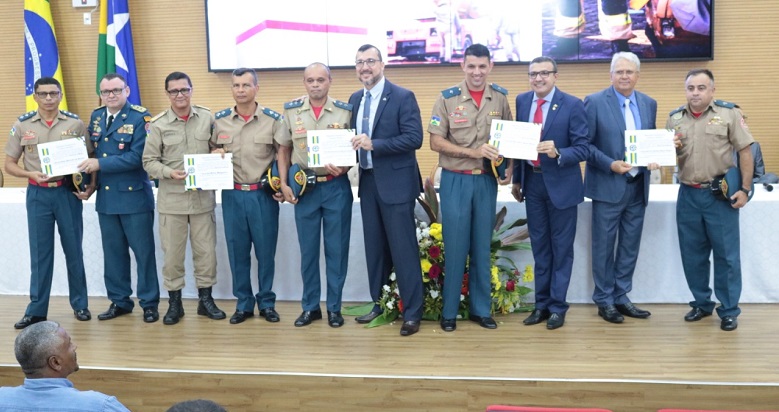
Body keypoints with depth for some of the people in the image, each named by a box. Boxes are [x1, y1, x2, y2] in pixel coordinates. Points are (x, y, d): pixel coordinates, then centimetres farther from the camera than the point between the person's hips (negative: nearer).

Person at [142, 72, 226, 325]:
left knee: (206, 250, 8)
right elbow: (149, 161, -1)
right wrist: (169, 173, -16)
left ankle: (205, 299, 23)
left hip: (203, 196, 1)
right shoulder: (158, 124, -3)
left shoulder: (207, 118, 0)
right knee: (172, 252, 6)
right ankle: (174, 302, 19)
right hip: (171, 198, -1)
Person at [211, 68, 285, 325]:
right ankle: (244, 304, 21)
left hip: (264, 195, -2)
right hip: (232, 195, 2)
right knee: (237, 251, 8)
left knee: (265, 251, 6)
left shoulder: (272, 119, -2)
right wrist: (214, 155, -8)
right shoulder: (220, 120, 4)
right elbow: (212, 152, 15)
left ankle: (267, 303, 20)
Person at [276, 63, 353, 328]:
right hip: (304, 188, 1)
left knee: (337, 248, 4)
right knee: (308, 249, 9)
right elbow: (283, 150, 10)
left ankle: (334, 307, 16)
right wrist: (283, 184, 1)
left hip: (336, 187, -1)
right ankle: (310, 306, 20)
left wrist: (343, 168, -17)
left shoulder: (345, 111, -2)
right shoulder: (291, 111, 3)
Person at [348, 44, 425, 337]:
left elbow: (414, 138, -16)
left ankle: (412, 312, 6)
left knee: (403, 248, -3)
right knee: (374, 247, 13)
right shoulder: (355, 99, 12)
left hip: (395, 182, -6)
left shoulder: (403, 97, -9)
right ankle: (379, 304, 26)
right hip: (367, 181, 7)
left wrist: (374, 144, -23)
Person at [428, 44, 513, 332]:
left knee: (482, 246, 10)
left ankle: (481, 308, 20)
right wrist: (473, 151, -17)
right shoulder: (447, 98, -5)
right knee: (455, 246, 2)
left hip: (487, 180, 3)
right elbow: (435, 141, -7)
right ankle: (449, 311, 13)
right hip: (455, 180, -3)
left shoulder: (500, 98, 4)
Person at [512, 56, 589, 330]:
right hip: (532, 181, 5)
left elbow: (583, 149, -14)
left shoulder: (572, 105, -13)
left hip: (560, 182, -5)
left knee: (561, 247, 6)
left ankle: (557, 306, 17)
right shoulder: (522, 101, 3)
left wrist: (557, 153, -32)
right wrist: (517, 179, 13)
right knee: (539, 246, 14)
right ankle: (541, 304, 25)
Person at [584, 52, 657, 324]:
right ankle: (604, 301, 17)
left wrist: (654, 158, -5)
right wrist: (610, 164, -19)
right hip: (608, 186, -5)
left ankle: (621, 297, 23)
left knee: (630, 247, 11)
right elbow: (585, 144, -7)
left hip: (638, 186, 5)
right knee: (604, 247, 5)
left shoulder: (649, 104, 9)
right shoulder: (595, 102, -7)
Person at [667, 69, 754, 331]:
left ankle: (729, 310, 14)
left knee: (726, 255, 3)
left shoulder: (729, 113, -4)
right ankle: (702, 303, 27)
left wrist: (745, 189, -10)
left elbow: (745, 151, -5)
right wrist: (672, 149, -9)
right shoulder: (675, 118, 8)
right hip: (688, 195, 4)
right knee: (692, 255, 11)